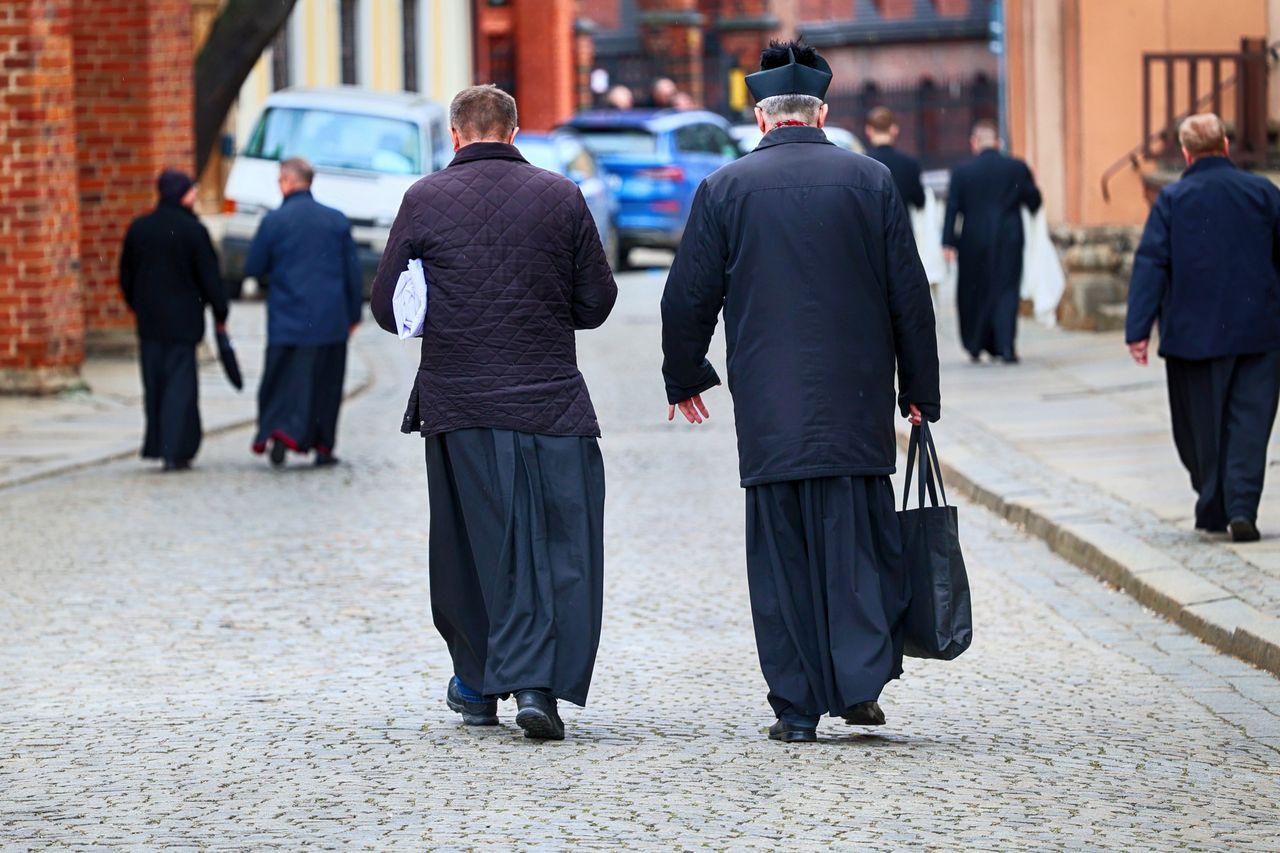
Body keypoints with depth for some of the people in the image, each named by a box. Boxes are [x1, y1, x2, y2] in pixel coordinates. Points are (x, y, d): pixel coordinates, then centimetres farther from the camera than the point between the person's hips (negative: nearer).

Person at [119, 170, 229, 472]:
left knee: (154, 385, 13)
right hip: (182, 320, -5)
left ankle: (157, 444, 15)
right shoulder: (193, 230, -11)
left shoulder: (138, 228, 4)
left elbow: (126, 275, 11)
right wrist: (220, 314, 2)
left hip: (148, 320, 5)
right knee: (180, 384, -1)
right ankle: (175, 451, -6)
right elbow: (209, 277, -8)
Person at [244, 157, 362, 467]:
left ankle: (281, 430, -16)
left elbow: (252, 268, -1)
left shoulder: (274, 221, -7)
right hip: (331, 321, 2)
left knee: (285, 382, 4)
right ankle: (323, 446, 14)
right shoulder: (337, 220, 2)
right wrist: (354, 314, 15)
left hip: (287, 320, -2)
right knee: (325, 383, 12)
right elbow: (353, 271, 6)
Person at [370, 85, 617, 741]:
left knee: (472, 545, 12)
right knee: (560, 548, 2)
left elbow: (386, 308, 2)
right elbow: (597, 303, 6)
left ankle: (480, 685, 21)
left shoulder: (425, 199, -1)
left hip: (459, 404, 1)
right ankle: (537, 682, -11)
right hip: (553, 403, 0)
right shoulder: (562, 197, 1)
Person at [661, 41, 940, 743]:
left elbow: (688, 297, 4)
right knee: (858, 541, 8)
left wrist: (682, 379, 20)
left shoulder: (725, 189, 0)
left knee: (781, 552, 5)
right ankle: (861, 682, -3)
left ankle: (797, 707, 6)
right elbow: (910, 296, 4)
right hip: (855, 407, 0)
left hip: (767, 409, 0)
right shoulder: (870, 181, 2)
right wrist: (921, 390, 13)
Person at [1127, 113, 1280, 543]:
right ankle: (1241, 508, -11)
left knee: (1201, 426, 11)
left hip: (1193, 331, 0)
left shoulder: (1171, 199, -2)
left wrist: (1138, 329, -8)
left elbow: (1150, 264, -7)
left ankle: (1214, 508, 18)